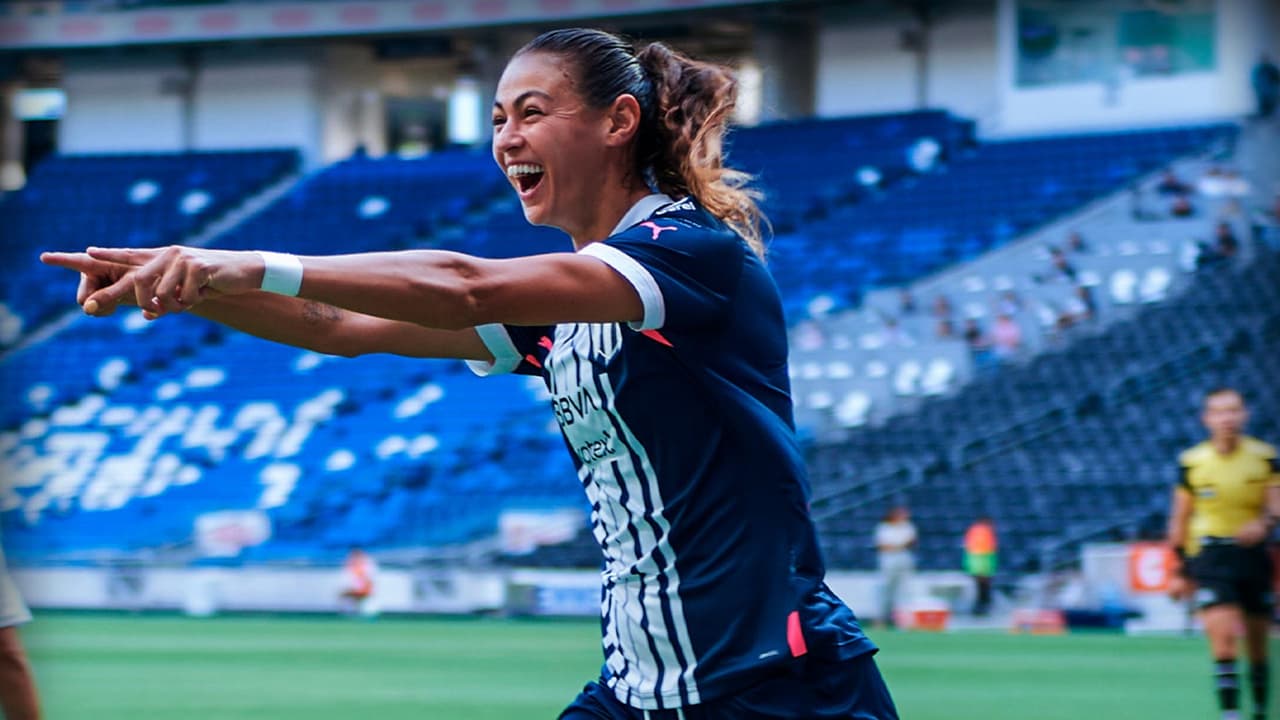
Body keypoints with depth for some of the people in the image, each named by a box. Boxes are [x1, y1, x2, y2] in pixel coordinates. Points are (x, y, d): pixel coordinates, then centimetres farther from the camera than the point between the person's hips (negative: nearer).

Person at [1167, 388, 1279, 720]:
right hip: (1210, 554, -1)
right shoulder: (1191, 462, 1)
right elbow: (1180, 518, 9)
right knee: (1223, 636, -18)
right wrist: (1181, 571, 9)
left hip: (1253, 553, 1)